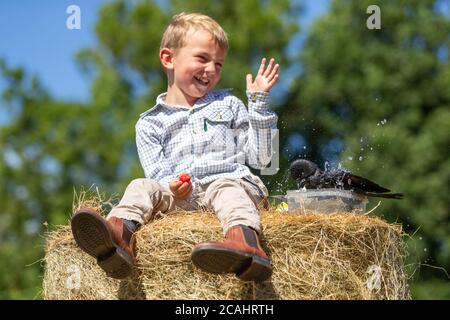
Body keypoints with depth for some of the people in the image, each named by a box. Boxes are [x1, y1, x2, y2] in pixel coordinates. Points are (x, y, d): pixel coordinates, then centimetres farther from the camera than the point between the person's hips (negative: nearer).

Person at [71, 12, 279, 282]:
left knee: (227, 190, -34)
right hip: (180, 198, 1)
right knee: (142, 187, -25)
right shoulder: (150, 123, 18)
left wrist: (259, 103, 11)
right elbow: (157, 175, 7)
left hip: (230, 181, -1)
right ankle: (119, 235, -57)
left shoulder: (228, 105, 22)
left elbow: (260, 159, 16)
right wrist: (172, 188, -18)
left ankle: (244, 241, -68)